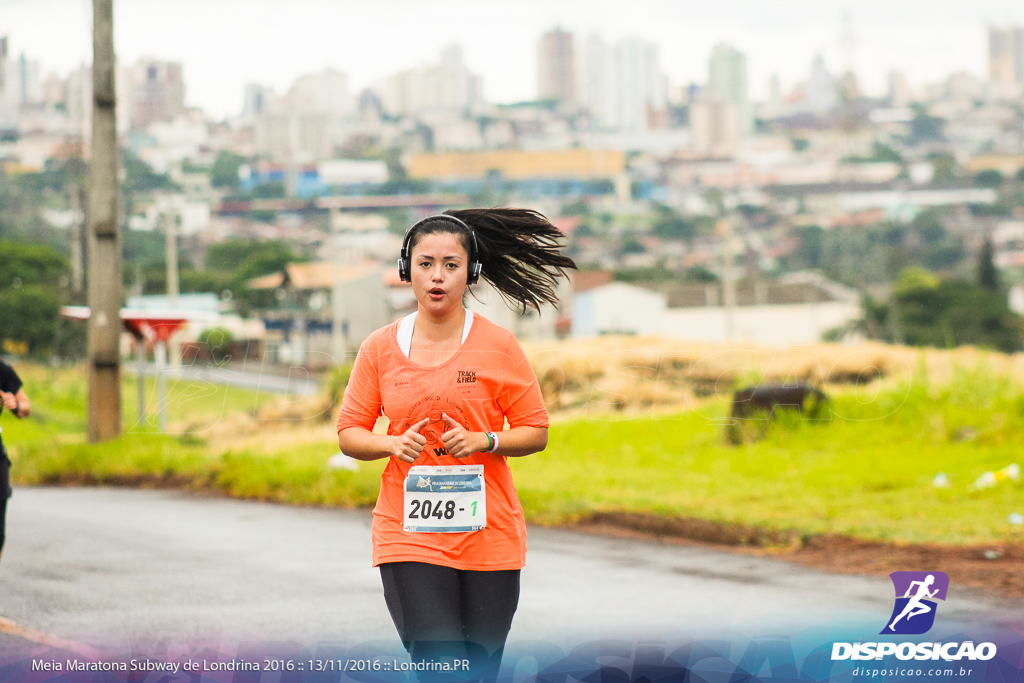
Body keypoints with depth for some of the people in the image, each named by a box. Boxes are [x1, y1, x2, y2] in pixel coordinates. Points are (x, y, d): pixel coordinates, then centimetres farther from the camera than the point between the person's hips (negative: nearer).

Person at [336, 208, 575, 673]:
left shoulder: (497, 345, 1)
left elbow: (535, 432, 4)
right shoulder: (380, 348, 4)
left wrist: (482, 441, -15)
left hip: (489, 536, 0)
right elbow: (349, 434, 9)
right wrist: (394, 444, -12)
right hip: (409, 537, 0)